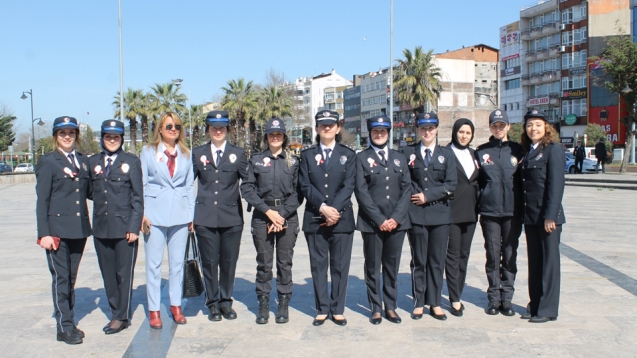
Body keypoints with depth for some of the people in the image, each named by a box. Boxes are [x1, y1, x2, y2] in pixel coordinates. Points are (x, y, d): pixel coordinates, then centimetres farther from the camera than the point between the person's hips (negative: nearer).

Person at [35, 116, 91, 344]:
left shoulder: (83, 160, 13)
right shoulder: (48, 162, -3)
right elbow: (42, 200, -6)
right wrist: (44, 233, -11)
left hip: (79, 228, 5)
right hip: (57, 228, -5)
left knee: (71, 278, 12)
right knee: (61, 278, -3)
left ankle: (69, 321, 21)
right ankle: (64, 327, 3)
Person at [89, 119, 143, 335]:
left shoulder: (132, 162, -1)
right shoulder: (93, 162, 10)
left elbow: (138, 197, -4)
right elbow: (91, 191, 14)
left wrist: (134, 226, -10)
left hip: (124, 226, -4)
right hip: (101, 227, 4)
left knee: (124, 273, 3)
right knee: (107, 274, 10)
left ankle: (122, 317, 13)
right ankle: (115, 312, 22)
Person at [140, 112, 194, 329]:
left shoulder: (186, 154, 10)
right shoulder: (148, 152, 4)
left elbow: (190, 186, 11)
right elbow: (141, 184, 3)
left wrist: (191, 214, 5)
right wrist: (141, 213, -5)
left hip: (180, 214, 2)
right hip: (155, 213, -2)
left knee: (178, 262, 8)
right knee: (154, 264, 1)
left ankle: (176, 305, 20)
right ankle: (154, 310, 9)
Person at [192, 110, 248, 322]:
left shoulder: (238, 153, 7)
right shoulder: (197, 154, 9)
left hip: (231, 217, 0)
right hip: (205, 217, 0)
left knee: (229, 262, 6)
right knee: (209, 262, 4)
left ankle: (226, 301, 20)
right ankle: (212, 303, 17)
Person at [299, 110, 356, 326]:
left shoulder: (348, 154, 8)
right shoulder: (307, 154, 9)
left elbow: (348, 186, -2)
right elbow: (305, 186, -1)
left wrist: (335, 210, -15)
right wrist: (323, 207, -14)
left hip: (342, 218, 0)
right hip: (314, 219, 1)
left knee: (340, 266, 3)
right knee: (318, 265, 4)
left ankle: (337, 309, 12)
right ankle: (322, 310, 12)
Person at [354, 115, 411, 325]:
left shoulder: (399, 157, 13)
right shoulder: (362, 158, 3)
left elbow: (407, 189, 6)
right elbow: (361, 191, -6)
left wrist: (396, 217, -7)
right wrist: (380, 219, -12)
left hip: (397, 221, 3)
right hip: (372, 222, -3)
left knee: (392, 266, 9)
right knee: (373, 267, 5)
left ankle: (391, 307, 19)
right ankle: (376, 308, 15)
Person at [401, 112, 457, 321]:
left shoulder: (447, 154, 8)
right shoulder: (408, 153, 7)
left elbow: (451, 185, -2)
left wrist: (427, 196, -9)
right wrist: (413, 197, -8)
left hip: (440, 214, 1)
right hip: (416, 214, -1)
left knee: (437, 260, 5)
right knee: (418, 261, 5)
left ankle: (435, 303, 14)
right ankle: (419, 303, 13)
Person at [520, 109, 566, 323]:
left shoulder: (553, 151, -8)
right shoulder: (528, 152, 13)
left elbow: (556, 185, -14)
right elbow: (526, 184, 12)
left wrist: (550, 215, -19)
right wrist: (525, 214, 6)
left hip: (548, 216, -7)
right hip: (531, 216, 7)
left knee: (549, 262, 2)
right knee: (534, 262, 13)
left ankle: (548, 309, 9)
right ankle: (535, 305, 22)